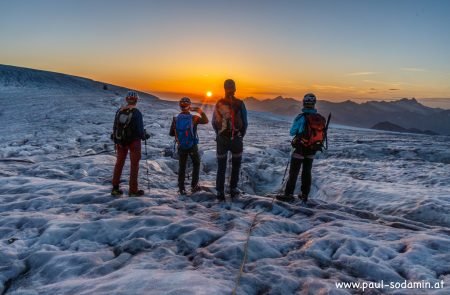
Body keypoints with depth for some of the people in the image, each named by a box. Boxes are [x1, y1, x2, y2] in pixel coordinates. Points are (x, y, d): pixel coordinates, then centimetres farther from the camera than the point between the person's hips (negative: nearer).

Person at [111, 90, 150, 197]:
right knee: (134, 165, 6)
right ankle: (133, 190, 10)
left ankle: (115, 188, 19)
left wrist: (116, 140, 16)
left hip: (121, 141, 5)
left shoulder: (119, 111, -1)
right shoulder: (137, 113, -17)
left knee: (119, 163, 15)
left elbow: (115, 127, 3)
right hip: (134, 141, -5)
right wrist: (145, 136, 3)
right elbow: (140, 129, -18)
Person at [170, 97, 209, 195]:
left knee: (182, 167, 11)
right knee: (196, 165, 17)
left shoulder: (176, 119, -6)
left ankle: (181, 188, 13)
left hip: (181, 147, 2)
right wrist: (200, 111, 10)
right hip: (193, 146, -2)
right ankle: (194, 186, 15)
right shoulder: (194, 118, -13)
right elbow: (206, 121, 2)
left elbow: (171, 133, 0)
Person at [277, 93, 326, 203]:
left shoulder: (301, 117, -18)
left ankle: (289, 194, 4)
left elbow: (292, 132, -9)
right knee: (307, 172, 16)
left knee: (293, 172, 3)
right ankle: (304, 195, 22)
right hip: (312, 151, 5)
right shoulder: (321, 118, -4)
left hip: (300, 149, -5)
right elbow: (322, 135, 2)